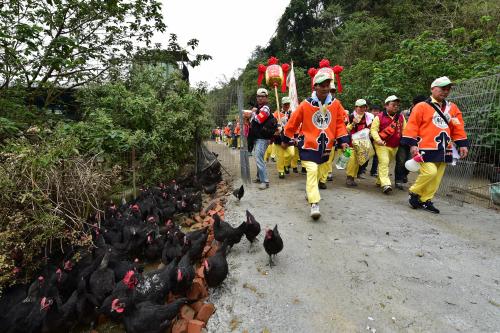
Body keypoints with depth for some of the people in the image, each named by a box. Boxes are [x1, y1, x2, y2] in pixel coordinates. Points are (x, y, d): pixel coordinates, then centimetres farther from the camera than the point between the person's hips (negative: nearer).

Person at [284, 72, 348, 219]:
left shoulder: (335, 103, -1)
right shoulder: (306, 104, -10)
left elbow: (340, 123, 6)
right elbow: (293, 123, 0)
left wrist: (343, 140, -5)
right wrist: (286, 140, 8)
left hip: (326, 146, 4)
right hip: (309, 146, -4)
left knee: (321, 173, 17)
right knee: (312, 172, -16)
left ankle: (310, 191, 43)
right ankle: (314, 205, -14)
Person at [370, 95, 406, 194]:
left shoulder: (401, 117, 8)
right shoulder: (379, 117, -7)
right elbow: (373, 129, -9)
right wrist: (378, 140, -23)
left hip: (395, 146, 5)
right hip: (382, 145, -5)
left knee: (387, 163, 14)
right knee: (384, 163, -16)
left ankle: (380, 181, 29)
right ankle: (385, 184, -18)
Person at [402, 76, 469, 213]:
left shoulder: (452, 108, 15)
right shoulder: (421, 106, -3)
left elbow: (458, 128, 16)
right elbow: (412, 126, -9)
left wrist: (463, 144, 10)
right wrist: (412, 144, -16)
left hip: (443, 150, 6)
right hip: (427, 149, -6)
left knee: (437, 177, 6)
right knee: (430, 172, -18)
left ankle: (425, 200, 17)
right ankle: (414, 193, 5)